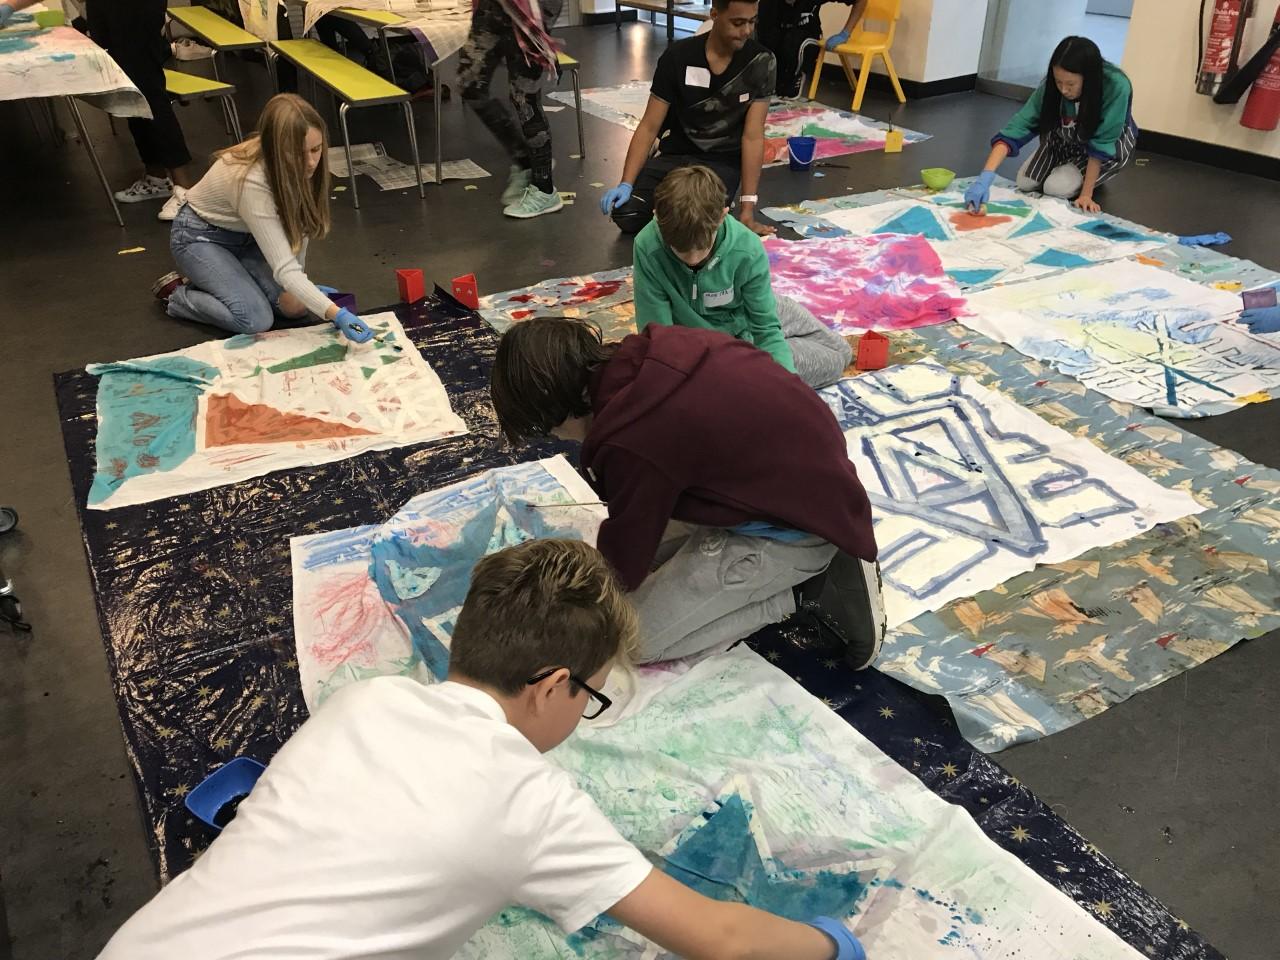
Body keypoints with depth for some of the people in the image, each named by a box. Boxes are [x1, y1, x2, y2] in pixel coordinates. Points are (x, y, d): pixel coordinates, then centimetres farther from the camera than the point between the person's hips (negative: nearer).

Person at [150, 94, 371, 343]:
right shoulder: (251, 181, -39)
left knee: (297, 305, -9)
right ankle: (176, 294, 4)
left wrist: (301, 286, -11)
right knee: (256, 319, -23)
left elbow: (299, 223, -5)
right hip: (201, 236, -6)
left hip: (245, 236, 7)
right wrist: (337, 315, -52)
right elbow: (283, 268, -43)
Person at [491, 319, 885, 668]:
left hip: (800, 524, -9)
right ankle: (818, 565, 12)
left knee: (634, 638, -5)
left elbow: (623, 563, -10)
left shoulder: (631, 441, -27)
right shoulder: (655, 351, -3)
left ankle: (808, 594, -1)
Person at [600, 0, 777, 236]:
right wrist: (625, 184, -18)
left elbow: (753, 136, -14)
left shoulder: (761, 62, -11)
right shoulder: (678, 56, -10)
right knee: (625, 215, -17)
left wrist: (747, 208, -20)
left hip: (723, 162, -1)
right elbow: (649, 126, -6)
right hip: (675, 153, 2)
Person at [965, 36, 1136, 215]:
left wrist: (1086, 194, -30)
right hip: (1067, 139, 4)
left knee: (1056, 188, -23)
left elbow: (1100, 146, -31)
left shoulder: (1116, 87, -38)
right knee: (1025, 182, -10)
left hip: (1111, 145, -4)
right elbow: (1017, 127, -35)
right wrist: (985, 177, -48)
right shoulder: (1050, 86, -29)